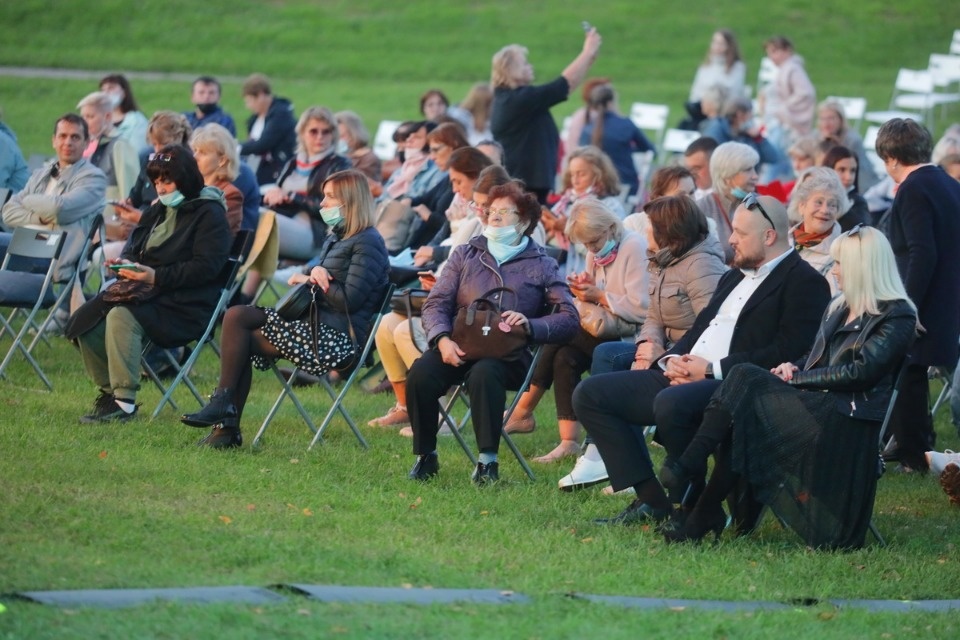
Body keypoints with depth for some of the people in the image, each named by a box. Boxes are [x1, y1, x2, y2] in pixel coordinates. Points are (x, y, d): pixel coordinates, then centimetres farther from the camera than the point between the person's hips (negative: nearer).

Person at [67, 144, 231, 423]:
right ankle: (108, 391, 2)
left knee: (122, 316, -34)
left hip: (186, 306, -8)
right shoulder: (158, 209, 19)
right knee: (85, 320, -13)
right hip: (145, 294, 8)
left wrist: (158, 277, -23)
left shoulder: (209, 214, -7)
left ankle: (125, 403, -29)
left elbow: (205, 267, -17)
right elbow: (134, 245, 26)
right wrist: (125, 263, 1)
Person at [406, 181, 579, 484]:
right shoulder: (465, 254, 17)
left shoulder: (541, 265, 10)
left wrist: (530, 325, -18)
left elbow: (568, 319, 0)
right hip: (458, 345, 3)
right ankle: (425, 456, -12)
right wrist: (442, 339, -13)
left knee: (484, 373, -38)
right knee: (421, 373, -28)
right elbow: (436, 303, 8)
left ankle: (488, 461, -31)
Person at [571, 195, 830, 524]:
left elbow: (786, 353, -16)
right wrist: (673, 359, 2)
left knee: (671, 402, -39)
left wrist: (712, 370, -16)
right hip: (683, 377, 10)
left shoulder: (805, 283, -5)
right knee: (591, 394, 0)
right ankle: (651, 500, -4)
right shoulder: (735, 276, 25)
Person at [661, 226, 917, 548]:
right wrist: (793, 367, 4)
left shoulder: (897, 317, -4)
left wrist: (797, 379, -9)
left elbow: (861, 371, -13)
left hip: (846, 422, -8)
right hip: (815, 407, 8)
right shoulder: (839, 308, 23)